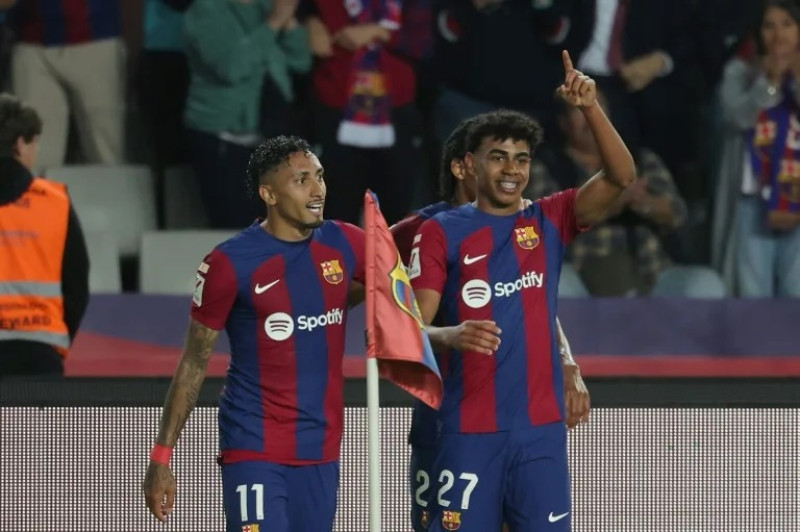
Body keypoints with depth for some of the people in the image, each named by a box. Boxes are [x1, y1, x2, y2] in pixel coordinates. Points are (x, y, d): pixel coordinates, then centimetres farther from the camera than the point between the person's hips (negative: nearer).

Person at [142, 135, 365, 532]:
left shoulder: (343, 246, 3)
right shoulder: (231, 263, -8)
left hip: (321, 452, 5)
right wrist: (161, 457, -3)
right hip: (254, 450, -5)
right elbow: (194, 364, -2)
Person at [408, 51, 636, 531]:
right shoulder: (441, 233, 1)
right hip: (470, 431, -2)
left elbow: (620, 178, -6)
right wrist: (453, 336, -27)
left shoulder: (548, 223, 8)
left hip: (542, 428, 2)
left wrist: (591, 109, -18)